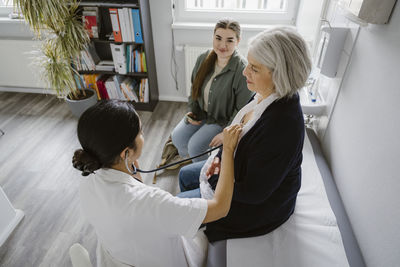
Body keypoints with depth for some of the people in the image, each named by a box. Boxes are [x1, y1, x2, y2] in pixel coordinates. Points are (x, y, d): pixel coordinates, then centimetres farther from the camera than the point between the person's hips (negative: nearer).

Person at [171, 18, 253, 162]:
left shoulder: (242, 71, -26)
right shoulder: (203, 58, -6)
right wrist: (192, 110, 3)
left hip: (224, 120, -6)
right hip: (201, 113, 6)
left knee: (195, 145, -17)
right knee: (177, 137, -6)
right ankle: (184, 156, 28)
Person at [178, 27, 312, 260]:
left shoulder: (282, 126, -39)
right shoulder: (268, 96, -12)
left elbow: (253, 193, -29)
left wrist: (213, 181, -15)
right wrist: (220, 157, -7)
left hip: (260, 203, -8)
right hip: (240, 170, 8)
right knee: (185, 175, 20)